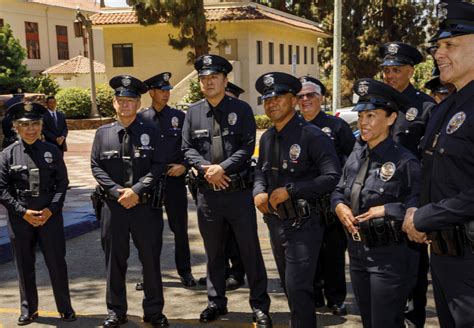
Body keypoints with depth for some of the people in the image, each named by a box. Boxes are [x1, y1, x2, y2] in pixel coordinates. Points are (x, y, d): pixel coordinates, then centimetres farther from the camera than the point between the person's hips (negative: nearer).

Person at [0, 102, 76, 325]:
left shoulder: (52, 151, 2)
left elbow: (62, 183, 1)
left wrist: (51, 210, -10)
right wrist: (23, 212, -11)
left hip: (50, 216, 0)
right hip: (19, 219, 0)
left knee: (57, 263, 5)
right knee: (24, 265, 10)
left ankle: (65, 308, 20)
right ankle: (28, 309, 26)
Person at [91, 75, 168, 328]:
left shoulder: (150, 133, 3)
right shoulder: (102, 133, 6)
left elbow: (158, 166, -3)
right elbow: (96, 167, 1)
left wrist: (136, 190, -14)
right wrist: (117, 191, -11)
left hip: (146, 205, -1)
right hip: (113, 205, 1)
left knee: (151, 259, 6)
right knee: (114, 260, 9)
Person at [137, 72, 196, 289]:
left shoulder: (179, 116, 5)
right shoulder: (141, 119, 2)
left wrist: (184, 165, -9)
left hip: (175, 179, 0)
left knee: (180, 227, 6)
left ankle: (185, 271, 21)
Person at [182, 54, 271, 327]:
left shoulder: (241, 109, -1)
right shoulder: (193, 112, 7)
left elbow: (248, 147, -8)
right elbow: (188, 148, 4)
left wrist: (222, 167, -17)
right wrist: (206, 168, -13)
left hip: (239, 190, -3)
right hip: (207, 192, 3)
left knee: (250, 248, 3)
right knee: (214, 250, 13)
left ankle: (260, 305, 14)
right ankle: (216, 301, 27)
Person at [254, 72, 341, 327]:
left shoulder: (312, 136, -16)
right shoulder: (267, 138, 8)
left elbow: (332, 177, -23)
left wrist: (290, 190, -22)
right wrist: (259, 192, -1)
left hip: (303, 224, -8)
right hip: (275, 222, 8)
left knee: (298, 289, -9)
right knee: (289, 286, 21)